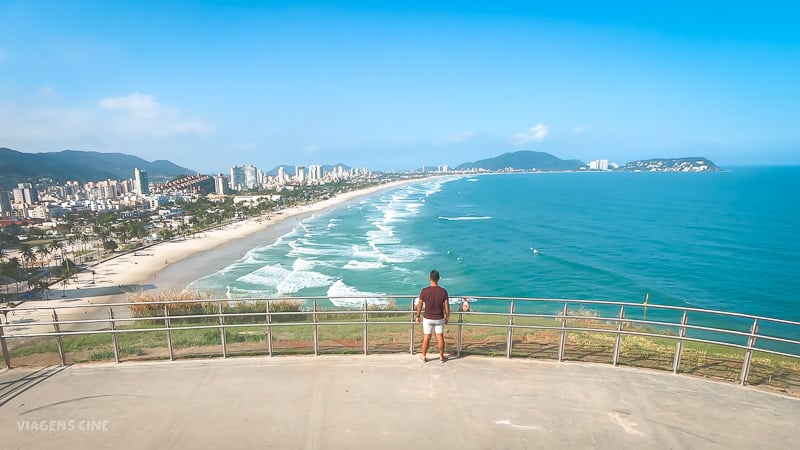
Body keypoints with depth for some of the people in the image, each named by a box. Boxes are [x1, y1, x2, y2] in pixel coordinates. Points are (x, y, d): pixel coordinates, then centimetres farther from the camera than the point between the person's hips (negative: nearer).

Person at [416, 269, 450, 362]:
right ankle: (441, 357, 23)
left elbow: (419, 305, -8)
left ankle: (423, 356, 23)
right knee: (440, 337, 12)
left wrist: (418, 316, 6)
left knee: (426, 337, 11)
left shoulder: (424, 291, -15)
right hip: (439, 319, 0)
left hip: (427, 319, 0)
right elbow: (447, 306, -7)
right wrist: (447, 317, 8)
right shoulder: (443, 291, -13)